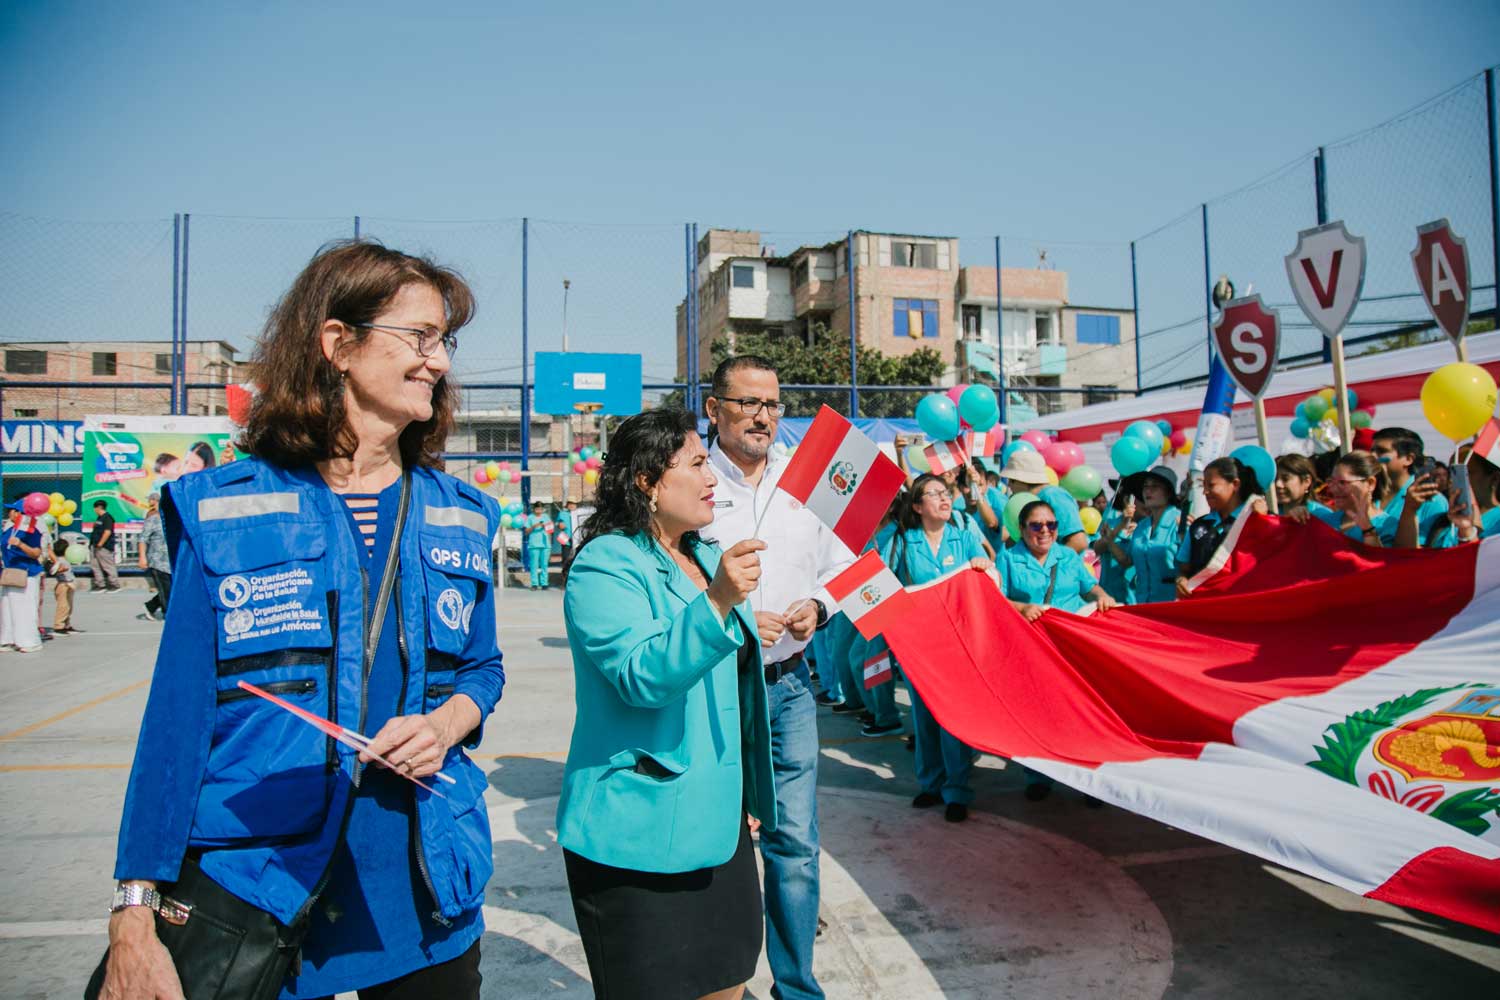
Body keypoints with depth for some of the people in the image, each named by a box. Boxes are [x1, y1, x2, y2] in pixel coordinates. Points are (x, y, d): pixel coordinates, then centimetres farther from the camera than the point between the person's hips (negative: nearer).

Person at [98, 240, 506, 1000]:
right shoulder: (223, 511, -5)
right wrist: (133, 916, -7)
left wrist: (445, 724, -9)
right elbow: (177, 716, -5)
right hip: (248, 885, -2)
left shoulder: (461, 518, 4)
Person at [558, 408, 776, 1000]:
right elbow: (643, 675, -28)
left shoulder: (704, 557, 12)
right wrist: (716, 602, -39)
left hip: (718, 823, 8)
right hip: (640, 835, -7)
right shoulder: (604, 565, -15)